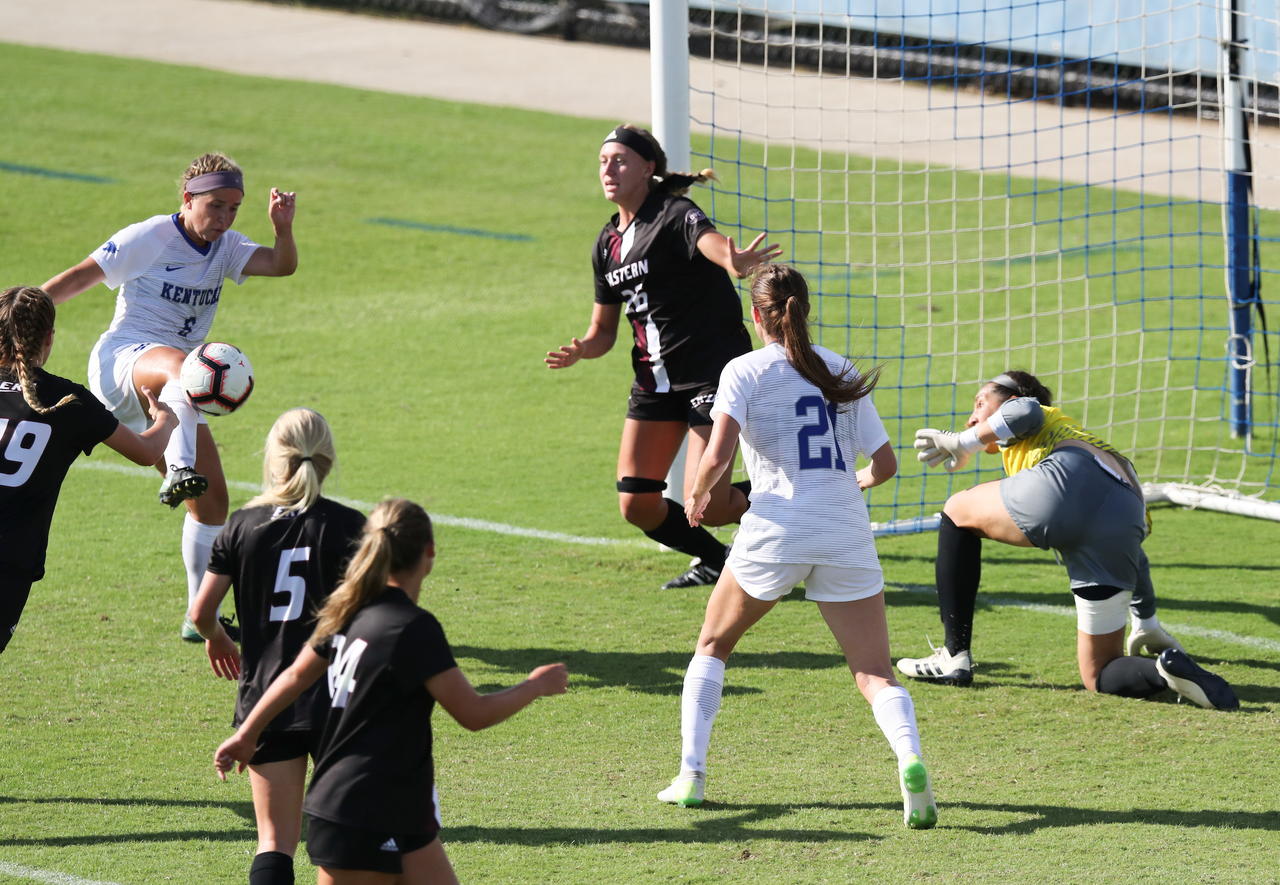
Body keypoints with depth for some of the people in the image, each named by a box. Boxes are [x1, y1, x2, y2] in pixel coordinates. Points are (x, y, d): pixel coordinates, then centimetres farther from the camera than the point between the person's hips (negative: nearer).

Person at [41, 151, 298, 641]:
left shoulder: (226, 249, 11)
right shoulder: (149, 238, -4)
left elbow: (282, 265, -6)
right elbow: (79, 278, 0)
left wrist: (283, 227, -26)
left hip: (168, 394, 7)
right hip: (121, 360, -7)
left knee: (212, 499, 2)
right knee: (181, 365, -43)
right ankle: (179, 469, -67)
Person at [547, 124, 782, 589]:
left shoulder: (674, 215, -14)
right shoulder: (607, 245, 10)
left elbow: (707, 238, -38)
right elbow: (604, 328, 18)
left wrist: (733, 261, -63)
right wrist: (581, 350, -7)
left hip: (715, 372, -7)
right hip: (655, 377, 8)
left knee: (706, 505, -15)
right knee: (637, 505, 2)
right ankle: (713, 560, 28)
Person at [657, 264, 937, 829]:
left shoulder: (745, 371, 2)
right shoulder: (840, 371, 14)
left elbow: (718, 456, -11)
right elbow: (885, 463, 14)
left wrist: (698, 495, 9)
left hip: (776, 529, -2)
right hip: (847, 536, 2)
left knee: (712, 646, 21)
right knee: (875, 674, 0)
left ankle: (691, 772, 11)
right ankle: (909, 758, -29)